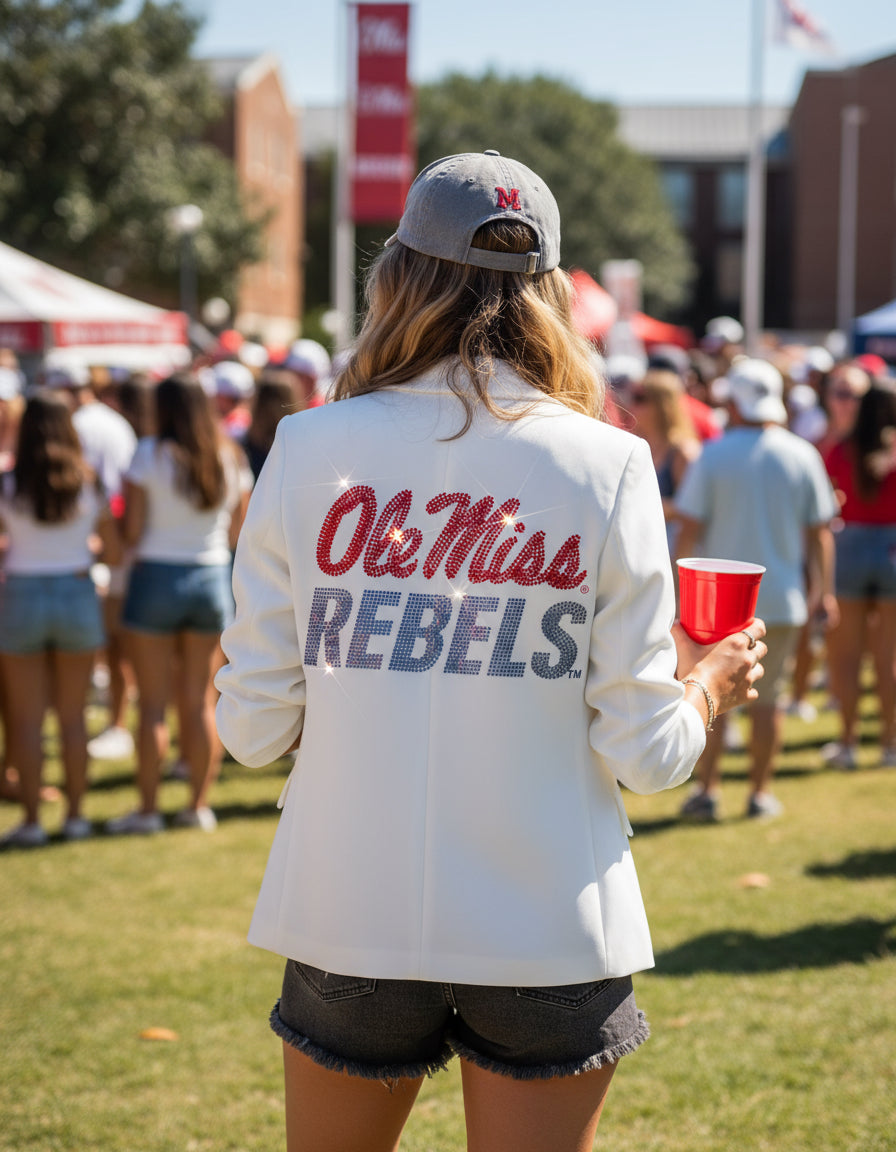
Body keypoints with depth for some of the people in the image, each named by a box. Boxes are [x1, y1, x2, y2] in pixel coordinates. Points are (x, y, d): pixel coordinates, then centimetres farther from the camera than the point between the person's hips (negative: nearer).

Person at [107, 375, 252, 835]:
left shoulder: (151, 452, -10)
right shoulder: (230, 456, 3)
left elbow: (132, 531, -11)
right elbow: (235, 532, 7)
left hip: (157, 576, -4)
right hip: (212, 577, 4)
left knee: (154, 703, 1)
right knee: (200, 701, 10)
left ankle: (148, 809, 3)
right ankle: (199, 805, 13)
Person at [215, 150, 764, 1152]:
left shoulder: (311, 448, -6)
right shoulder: (607, 466, -7)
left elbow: (253, 727, -5)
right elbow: (644, 751, -6)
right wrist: (709, 684, 15)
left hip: (352, 918, 1)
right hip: (551, 924, 0)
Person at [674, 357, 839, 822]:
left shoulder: (712, 456, -7)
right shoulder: (803, 456, -1)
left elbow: (690, 529, -7)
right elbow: (819, 533, 1)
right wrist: (824, 591, 10)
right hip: (781, 599, 2)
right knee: (767, 698, 9)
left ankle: (706, 790, 6)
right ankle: (761, 792, 13)